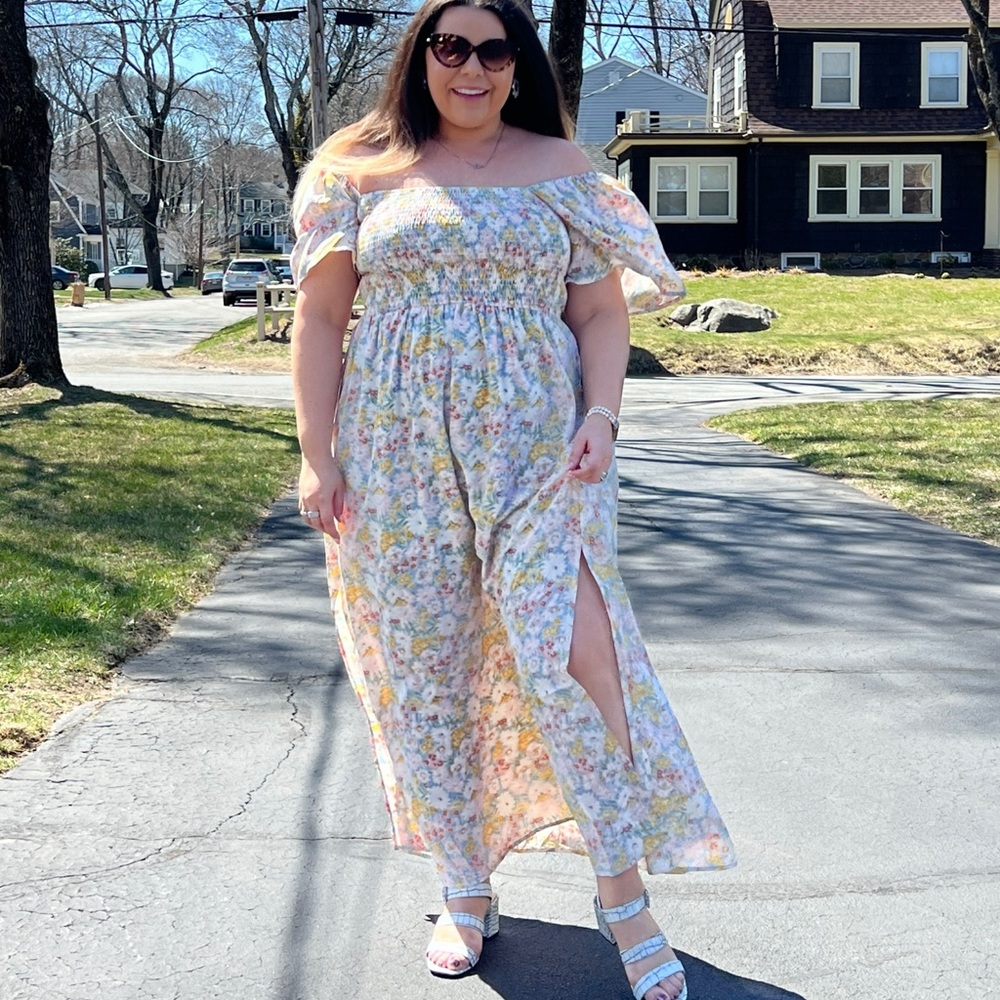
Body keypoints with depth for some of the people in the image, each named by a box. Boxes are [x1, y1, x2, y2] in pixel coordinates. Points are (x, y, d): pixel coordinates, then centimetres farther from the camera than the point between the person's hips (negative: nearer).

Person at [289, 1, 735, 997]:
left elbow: (603, 310, 8)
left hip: (534, 444, -1)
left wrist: (600, 416, -8)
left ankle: (623, 893, 1)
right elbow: (319, 316, 7)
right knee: (424, 670, 5)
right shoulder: (361, 170, 8)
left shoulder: (558, 167, 8)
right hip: (398, 457, 2)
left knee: (571, 649, -14)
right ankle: (466, 893, 20)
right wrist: (317, 456, 0)